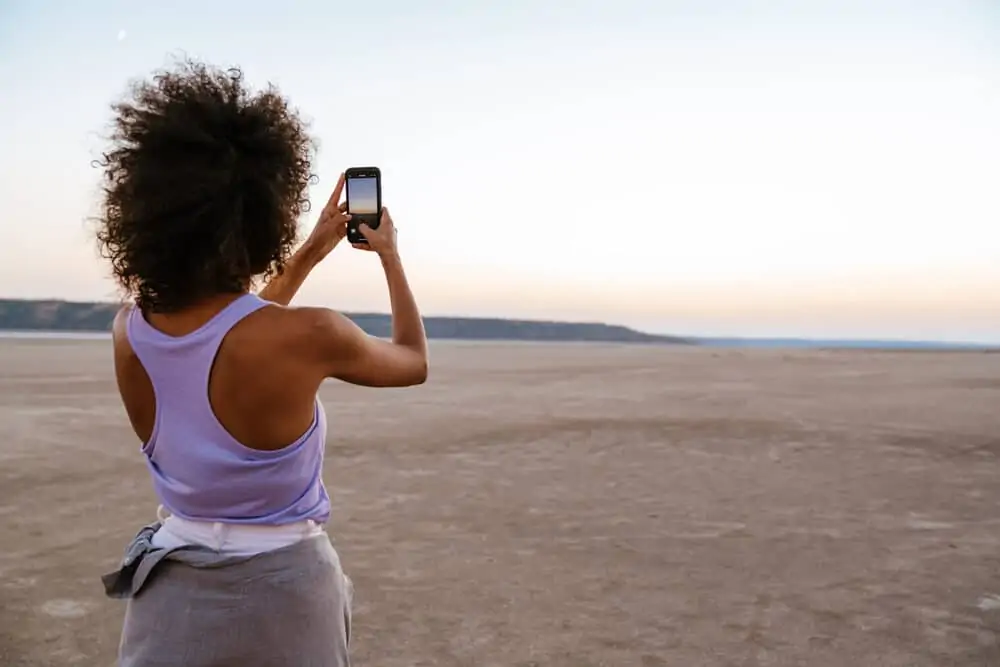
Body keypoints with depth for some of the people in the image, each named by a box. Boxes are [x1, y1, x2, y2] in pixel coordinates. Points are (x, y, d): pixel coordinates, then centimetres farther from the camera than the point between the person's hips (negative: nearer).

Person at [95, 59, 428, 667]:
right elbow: (415, 362, -2)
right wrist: (391, 256, 10)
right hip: (280, 590, -3)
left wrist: (311, 254, 17)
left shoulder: (129, 332, -8)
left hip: (169, 592, 3)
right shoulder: (309, 336, -24)